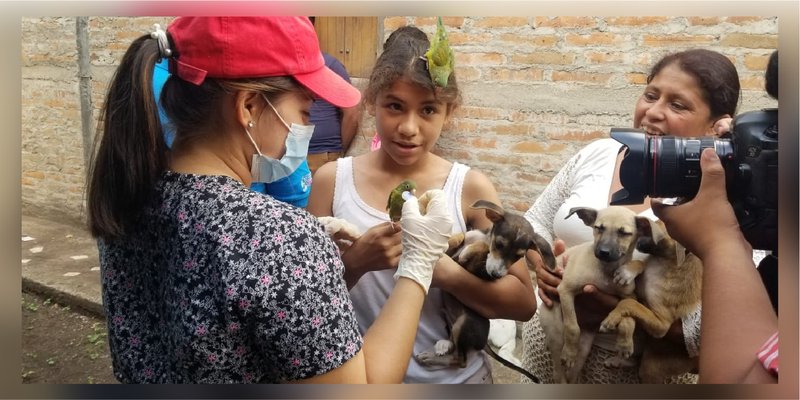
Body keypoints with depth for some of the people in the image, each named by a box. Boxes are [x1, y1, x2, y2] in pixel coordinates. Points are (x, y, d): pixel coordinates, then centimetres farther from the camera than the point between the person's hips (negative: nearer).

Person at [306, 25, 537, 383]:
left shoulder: (470, 188, -10)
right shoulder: (331, 180, -9)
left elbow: (524, 302, -10)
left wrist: (442, 270, -24)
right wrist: (355, 261, -25)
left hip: (453, 376, 0)